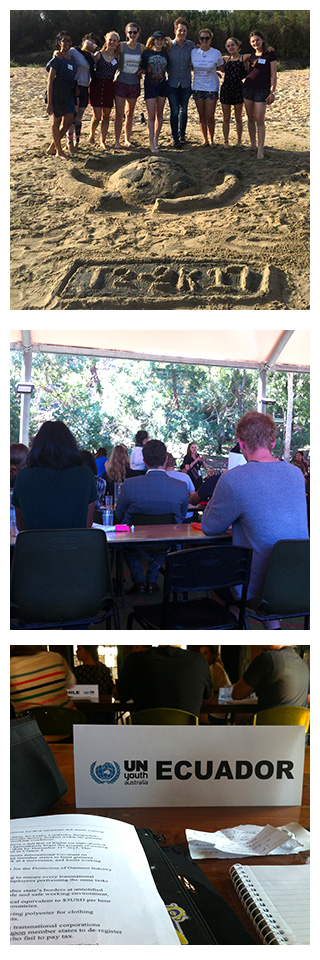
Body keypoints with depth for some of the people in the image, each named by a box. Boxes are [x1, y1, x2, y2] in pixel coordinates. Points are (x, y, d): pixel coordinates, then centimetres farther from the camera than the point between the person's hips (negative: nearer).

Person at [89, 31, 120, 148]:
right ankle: (92, 135, 22)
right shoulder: (98, 54, 0)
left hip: (110, 88, 3)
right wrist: (89, 86, -4)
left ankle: (102, 140, 15)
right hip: (97, 86, -3)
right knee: (97, 116, -5)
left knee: (106, 115, 4)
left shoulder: (117, 57, 8)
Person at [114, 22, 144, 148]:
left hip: (135, 83, 3)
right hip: (121, 82, -3)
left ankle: (127, 139, 20)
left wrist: (141, 70, -1)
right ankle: (117, 140, 3)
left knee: (130, 113, 11)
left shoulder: (141, 47, 5)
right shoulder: (121, 46, -4)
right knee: (119, 113, -3)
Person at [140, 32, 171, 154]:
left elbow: (168, 69, 14)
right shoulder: (147, 53, 0)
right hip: (150, 85, -3)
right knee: (151, 115, -7)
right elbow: (142, 70, 7)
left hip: (162, 85, 3)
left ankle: (156, 140, 21)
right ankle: (151, 143, -4)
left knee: (159, 114, 9)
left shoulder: (165, 54, 7)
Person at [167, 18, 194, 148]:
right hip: (172, 83, -2)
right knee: (174, 111, -3)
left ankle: (182, 134, 30)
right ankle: (175, 139, 6)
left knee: (183, 110, 11)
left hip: (186, 83, 2)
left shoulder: (191, 45, 0)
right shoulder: (169, 46, -4)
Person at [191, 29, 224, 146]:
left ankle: (212, 140, 11)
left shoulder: (216, 53, -4)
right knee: (202, 116, 7)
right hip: (197, 87, 2)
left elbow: (223, 66, 9)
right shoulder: (194, 52, 0)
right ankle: (205, 140, 17)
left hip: (211, 88, -2)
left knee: (210, 117, -4)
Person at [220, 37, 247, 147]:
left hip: (238, 89, -2)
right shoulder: (226, 59, 10)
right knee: (226, 118, 5)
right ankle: (226, 141, 12)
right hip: (226, 89, 2)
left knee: (238, 118, 6)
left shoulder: (244, 58, 3)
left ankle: (239, 141, 16)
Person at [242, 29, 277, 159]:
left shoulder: (270, 54, -3)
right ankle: (253, 144, 21)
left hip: (262, 90, -6)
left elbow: (273, 75, -6)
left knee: (259, 120, -10)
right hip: (248, 89, 6)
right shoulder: (251, 56, 12)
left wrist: (272, 92, -12)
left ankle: (260, 150, -9)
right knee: (250, 119, 10)